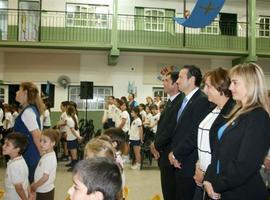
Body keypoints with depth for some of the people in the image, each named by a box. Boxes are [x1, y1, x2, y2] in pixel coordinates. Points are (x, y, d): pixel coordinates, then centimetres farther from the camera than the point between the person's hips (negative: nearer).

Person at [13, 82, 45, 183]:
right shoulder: (31, 109, 11)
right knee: (31, 184, 16)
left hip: (29, 157, -9)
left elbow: (37, 135, -23)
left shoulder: (27, 112, -19)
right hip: (30, 156, 9)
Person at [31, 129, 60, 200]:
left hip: (45, 191, -9)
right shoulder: (46, 155, 4)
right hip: (43, 190, 9)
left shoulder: (49, 158, -24)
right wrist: (35, 184, 11)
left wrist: (34, 186, -12)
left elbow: (45, 177, -23)